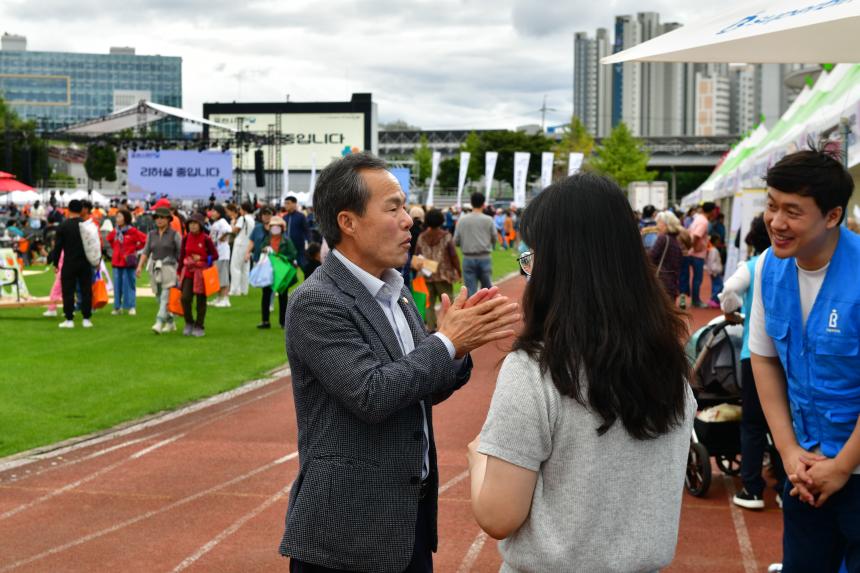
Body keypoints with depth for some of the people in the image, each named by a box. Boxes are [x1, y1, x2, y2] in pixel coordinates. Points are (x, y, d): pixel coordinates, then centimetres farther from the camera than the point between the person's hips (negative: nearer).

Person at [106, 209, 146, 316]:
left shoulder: (132, 231, -8)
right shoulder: (115, 232, 8)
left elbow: (145, 240, -8)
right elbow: (109, 239, 29)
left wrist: (136, 248, -4)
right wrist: (115, 248, 17)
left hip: (128, 262, -5)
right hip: (116, 262, 5)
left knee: (129, 284, -4)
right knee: (117, 285, 7)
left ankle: (132, 307, 2)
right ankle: (118, 307, 13)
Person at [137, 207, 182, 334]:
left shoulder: (174, 234, -2)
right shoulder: (151, 234, 11)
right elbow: (146, 252, 7)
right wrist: (140, 266, -5)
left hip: (169, 268, -5)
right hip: (155, 268, 6)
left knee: (165, 297, -16)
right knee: (159, 298, 10)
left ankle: (159, 322, -24)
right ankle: (170, 323, 23)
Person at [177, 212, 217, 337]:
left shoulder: (206, 239, -7)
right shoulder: (186, 239, 4)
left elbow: (215, 255, -3)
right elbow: (182, 256, 12)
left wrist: (201, 258, -16)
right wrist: (179, 271, 11)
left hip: (202, 272, -3)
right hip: (188, 271, 3)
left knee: (201, 301, 3)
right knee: (185, 298, -9)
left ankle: (199, 327, 14)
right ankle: (189, 323, 12)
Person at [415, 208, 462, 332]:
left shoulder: (421, 237, 3)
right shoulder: (446, 236, -7)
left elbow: (417, 255, 5)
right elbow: (453, 255, -8)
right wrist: (458, 271, 1)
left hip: (427, 275, 3)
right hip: (443, 275, -3)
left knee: (429, 303, 9)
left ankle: (431, 328, 8)